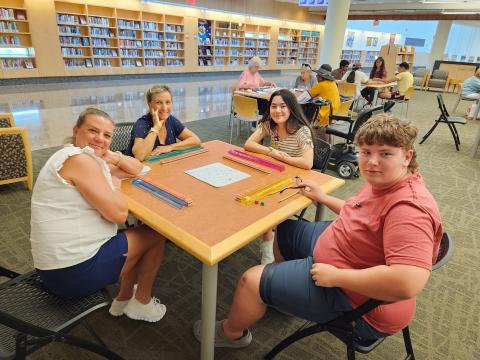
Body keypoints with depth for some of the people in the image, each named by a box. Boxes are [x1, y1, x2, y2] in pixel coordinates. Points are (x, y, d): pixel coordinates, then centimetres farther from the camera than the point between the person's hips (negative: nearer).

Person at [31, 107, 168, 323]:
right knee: (156, 234, 4)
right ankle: (142, 302, 22)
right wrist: (113, 180, -6)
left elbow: (137, 169, 15)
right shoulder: (79, 159, -20)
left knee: (139, 236, 24)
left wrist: (112, 157, -3)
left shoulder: (92, 160, 10)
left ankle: (123, 298, 32)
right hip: (75, 271, -10)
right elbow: (119, 214, -24)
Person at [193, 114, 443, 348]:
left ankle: (232, 333, 26)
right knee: (282, 230, 24)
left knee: (251, 280, -9)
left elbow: (409, 283, -41)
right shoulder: (383, 181, -2)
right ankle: (284, 290, 47)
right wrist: (323, 198, 11)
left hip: (355, 299, -9)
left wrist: (335, 275, -33)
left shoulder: (409, 208, -32)